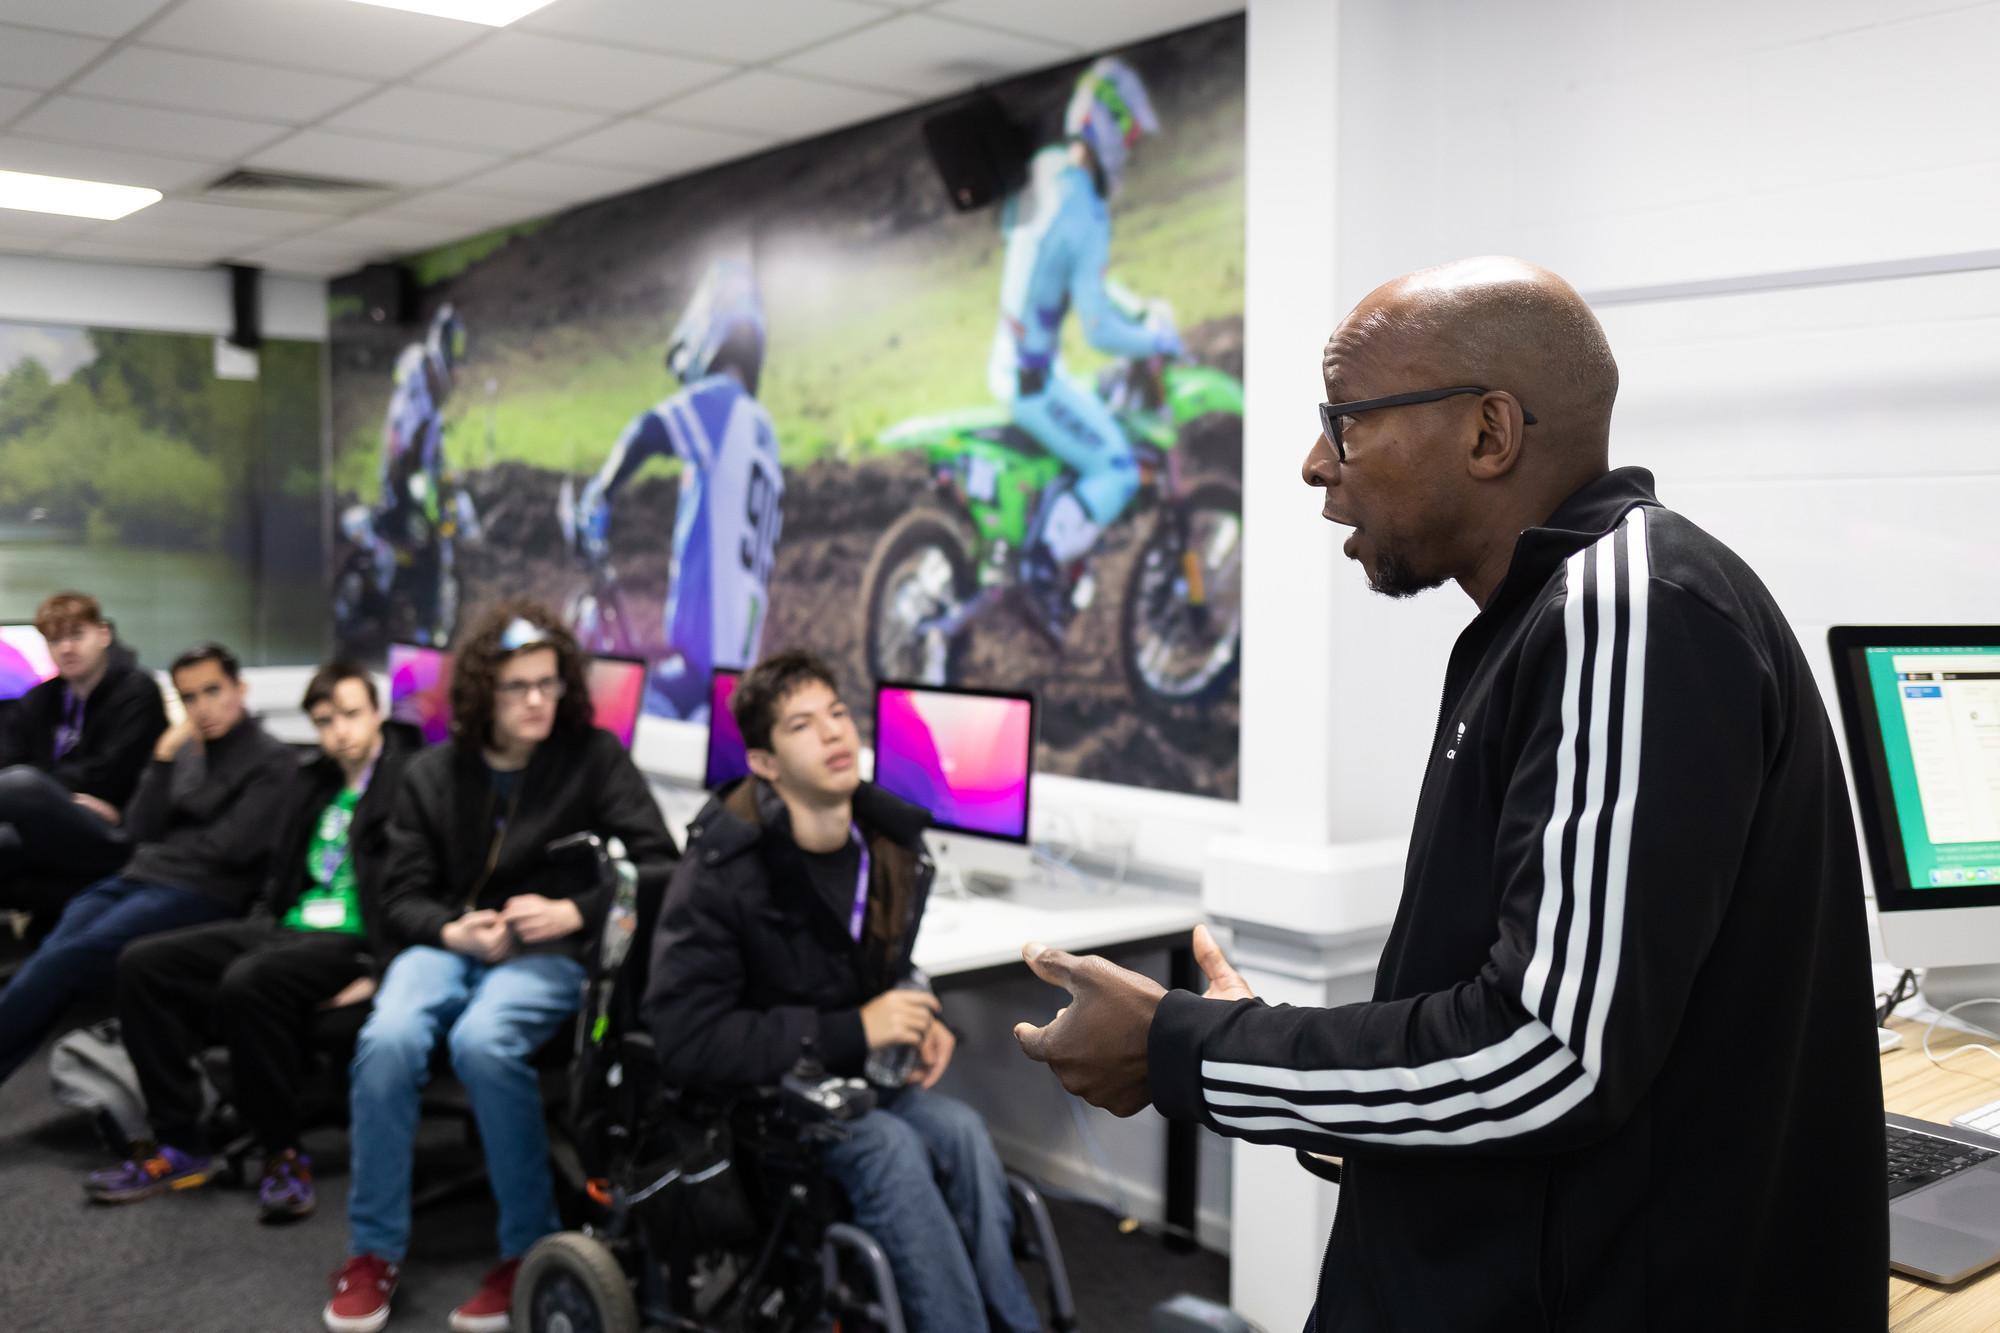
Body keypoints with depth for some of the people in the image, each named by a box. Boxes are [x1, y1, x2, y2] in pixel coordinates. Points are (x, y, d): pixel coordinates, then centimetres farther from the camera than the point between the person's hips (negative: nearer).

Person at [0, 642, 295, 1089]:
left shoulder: (272, 762, 0)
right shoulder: (184, 750, 18)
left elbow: (233, 847, -10)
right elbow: (140, 831, 9)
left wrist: (165, 844, 6)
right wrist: (162, 759, -2)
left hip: (201, 895, -6)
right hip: (139, 878, 6)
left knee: (61, 963, -28)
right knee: (44, 962, -24)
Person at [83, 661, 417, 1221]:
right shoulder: (310, 782, 19)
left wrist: (377, 970, -21)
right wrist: (256, 934, 8)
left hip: (355, 940, -8)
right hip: (285, 927, 8)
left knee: (247, 983, -35)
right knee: (142, 964, -5)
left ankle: (284, 1155, -17)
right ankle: (180, 1145, -1)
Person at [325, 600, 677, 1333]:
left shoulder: (595, 757, 1)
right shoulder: (433, 772, 9)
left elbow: (662, 867, -3)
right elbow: (401, 897, 8)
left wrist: (575, 911, -16)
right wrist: (452, 931, -13)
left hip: (551, 952, -3)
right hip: (449, 943, 3)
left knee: (481, 1041, -35)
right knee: (388, 1039, -29)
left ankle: (530, 1249, -17)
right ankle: (374, 1250, -10)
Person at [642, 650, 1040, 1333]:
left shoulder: (894, 848, -1)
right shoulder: (722, 869, -19)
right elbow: (685, 1043, -25)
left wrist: (917, 1017, -4)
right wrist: (850, 1032, -25)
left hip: (851, 1075, 5)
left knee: (959, 1130, -25)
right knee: (890, 1146, -31)